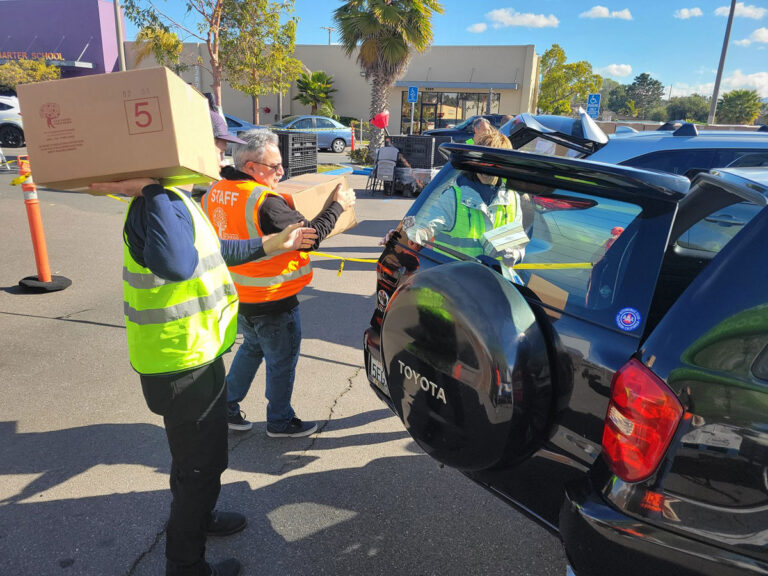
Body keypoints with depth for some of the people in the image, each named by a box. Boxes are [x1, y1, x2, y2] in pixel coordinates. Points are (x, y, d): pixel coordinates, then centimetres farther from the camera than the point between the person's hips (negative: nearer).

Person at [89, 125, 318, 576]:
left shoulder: (172, 198, 6)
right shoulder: (161, 202, -27)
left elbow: (209, 252, 19)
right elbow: (177, 265, -49)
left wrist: (270, 246, 21)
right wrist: (150, 190, -40)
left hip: (194, 355, 10)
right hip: (182, 365, -10)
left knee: (197, 455, 30)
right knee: (201, 465, 10)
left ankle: (196, 516, 55)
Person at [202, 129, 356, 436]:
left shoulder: (215, 192, 0)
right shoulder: (265, 203, -27)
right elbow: (311, 235, -24)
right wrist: (338, 205, -12)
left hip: (237, 296, 8)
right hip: (272, 301, -8)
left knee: (252, 347, 29)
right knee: (282, 361, 11)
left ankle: (226, 406, 36)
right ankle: (280, 422, 28)